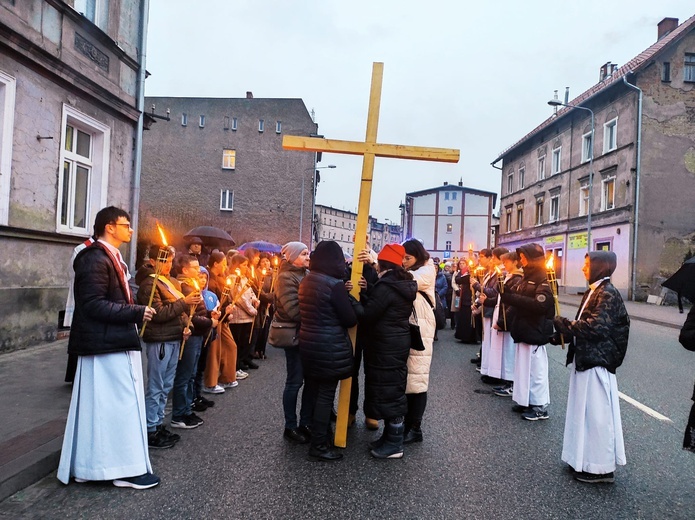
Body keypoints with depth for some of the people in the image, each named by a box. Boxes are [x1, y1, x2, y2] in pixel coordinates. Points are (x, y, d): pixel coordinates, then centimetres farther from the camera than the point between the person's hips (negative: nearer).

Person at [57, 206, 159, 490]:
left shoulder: (110, 258, 17)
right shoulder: (96, 259, -16)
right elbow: (94, 305, -23)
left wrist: (136, 312, 11)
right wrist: (136, 313, -21)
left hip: (113, 343, 10)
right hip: (107, 345, -10)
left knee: (98, 406, 15)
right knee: (120, 404, -4)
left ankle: (88, 464, 26)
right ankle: (126, 468, 6)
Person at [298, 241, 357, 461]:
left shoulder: (306, 281, 6)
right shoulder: (335, 284, -18)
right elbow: (351, 319, -14)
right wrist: (349, 300, 4)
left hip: (308, 343, 8)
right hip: (330, 347, -8)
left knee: (315, 392, 18)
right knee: (326, 395, 1)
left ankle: (320, 433, 32)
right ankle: (319, 445, 8)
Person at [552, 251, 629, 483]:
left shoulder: (608, 294, -15)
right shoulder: (593, 292, 12)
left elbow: (597, 326, -25)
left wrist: (564, 324, -18)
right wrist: (564, 334, 3)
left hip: (596, 362, -9)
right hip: (585, 359, 9)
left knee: (596, 413, 0)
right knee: (585, 411, 16)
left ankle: (601, 467, 12)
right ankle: (586, 459, 28)